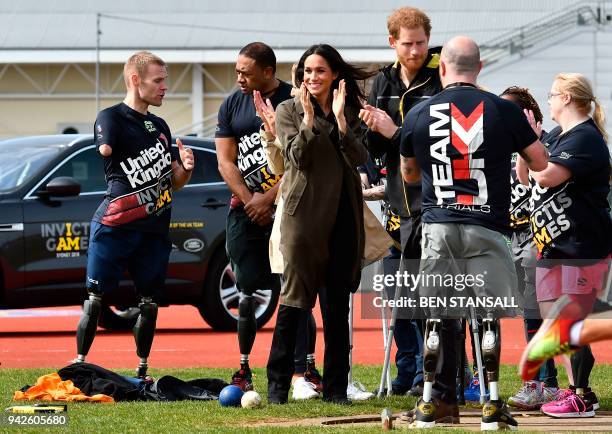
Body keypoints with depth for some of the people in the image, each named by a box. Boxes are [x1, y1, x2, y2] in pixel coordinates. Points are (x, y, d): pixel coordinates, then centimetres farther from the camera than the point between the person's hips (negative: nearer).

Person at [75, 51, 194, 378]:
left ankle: (142, 371, 17)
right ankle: (79, 364, -4)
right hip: (114, 226, -6)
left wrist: (186, 168, 2)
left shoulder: (159, 126, 19)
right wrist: (106, 148, -47)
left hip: (155, 229, 6)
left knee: (149, 301, 7)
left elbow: (174, 182, 22)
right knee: (96, 297, -7)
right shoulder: (112, 117, -2)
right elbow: (104, 150, -25)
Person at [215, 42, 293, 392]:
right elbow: (225, 162, 7)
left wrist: (268, 199, -11)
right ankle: (244, 368, 7)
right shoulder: (233, 105, 10)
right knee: (249, 291, 3)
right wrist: (252, 203, -5)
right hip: (245, 210, 3)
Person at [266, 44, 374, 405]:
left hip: (343, 215, 3)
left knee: (337, 305, 5)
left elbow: (359, 158, -3)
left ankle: (336, 386, 9)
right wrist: (309, 118, -16)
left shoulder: (350, 113, 12)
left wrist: (340, 118, -12)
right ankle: (278, 384, -1)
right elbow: (297, 158, -7)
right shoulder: (290, 111, 5)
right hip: (305, 213, -3)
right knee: (294, 300, -5)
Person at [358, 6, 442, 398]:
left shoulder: (442, 79, -7)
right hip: (399, 202, 6)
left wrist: (395, 132, -16)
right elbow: (373, 149, 10)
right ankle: (407, 370, 20)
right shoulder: (383, 83, 11)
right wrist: (372, 129, -11)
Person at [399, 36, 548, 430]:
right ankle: (493, 406, -1)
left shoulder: (418, 115, 2)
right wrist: (531, 132, 28)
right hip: (486, 226, -2)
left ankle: (434, 403, 12)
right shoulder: (504, 110, -3)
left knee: (439, 317, 9)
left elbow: (409, 174, 18)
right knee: (490, 315, 2)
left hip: (437, 227, 2)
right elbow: (540, 162, 8)